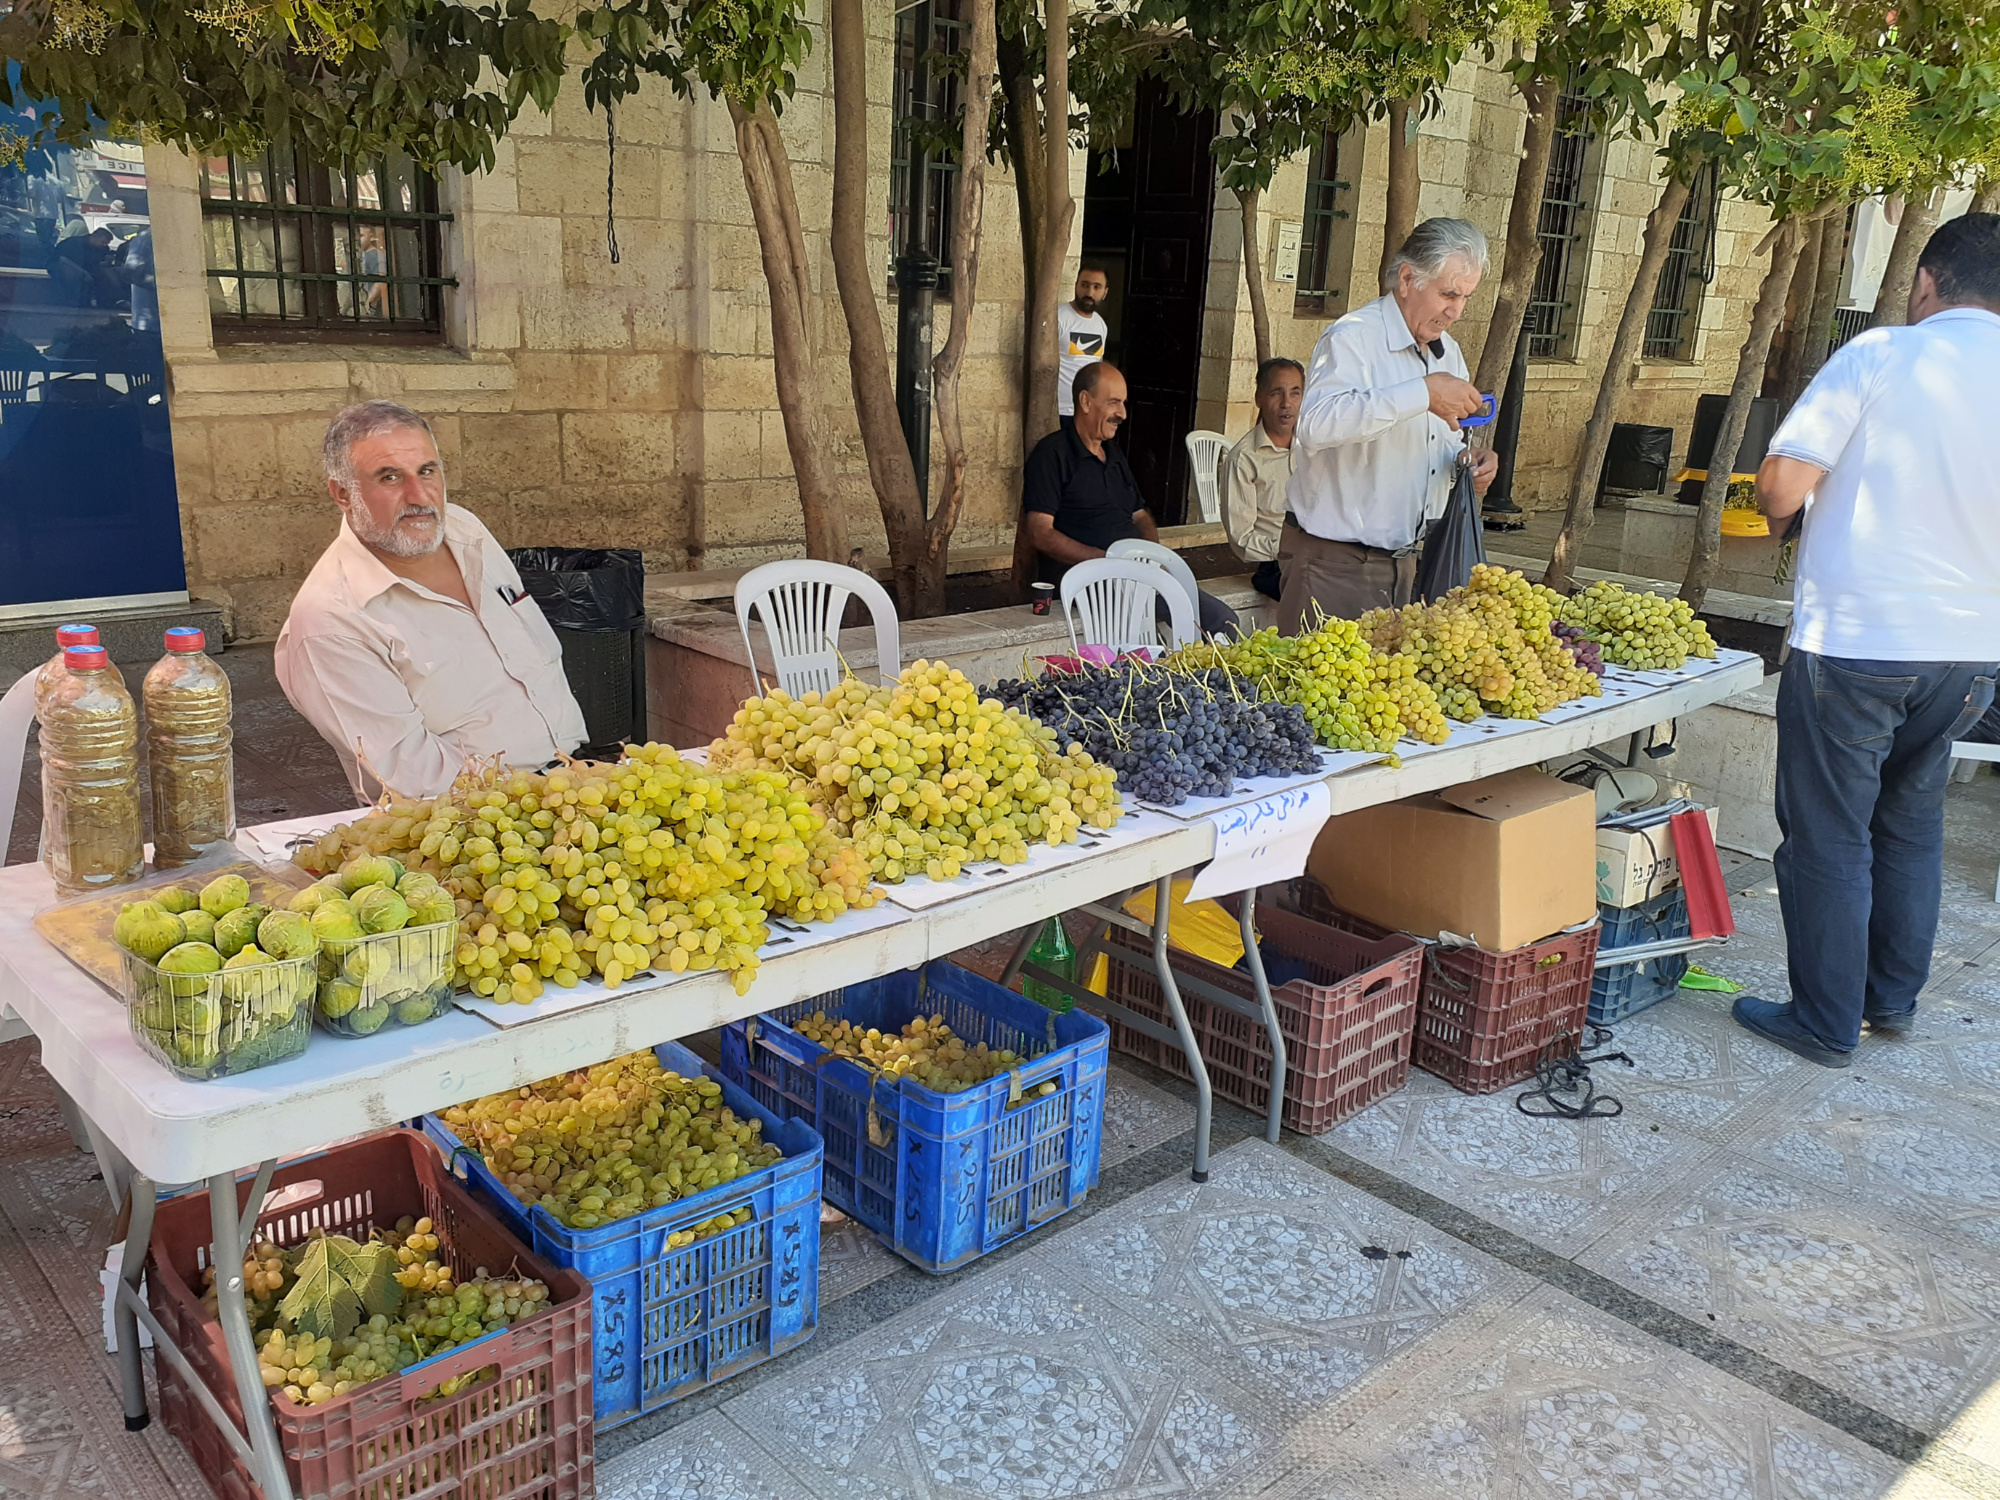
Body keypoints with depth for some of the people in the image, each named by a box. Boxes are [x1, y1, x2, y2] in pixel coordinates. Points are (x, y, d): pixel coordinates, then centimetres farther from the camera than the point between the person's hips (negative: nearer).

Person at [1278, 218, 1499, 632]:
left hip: (1404, 563, 8)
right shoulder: (1352, 338, -13)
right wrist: (1422, 394, -32)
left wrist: (1472, 462, 2)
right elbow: (1316, 424, -33)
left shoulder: (1449, 354, 15)